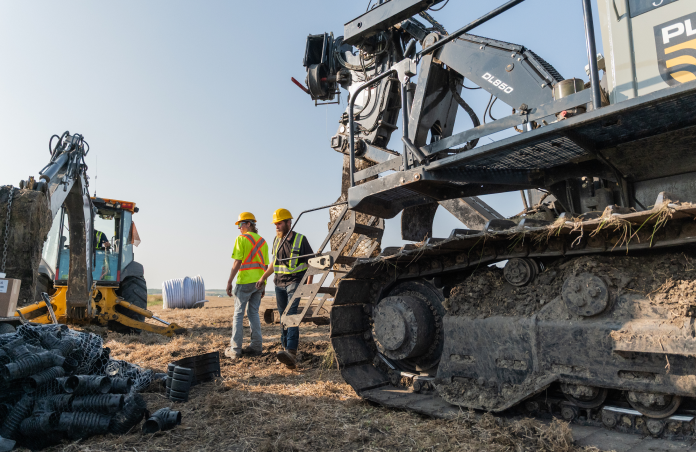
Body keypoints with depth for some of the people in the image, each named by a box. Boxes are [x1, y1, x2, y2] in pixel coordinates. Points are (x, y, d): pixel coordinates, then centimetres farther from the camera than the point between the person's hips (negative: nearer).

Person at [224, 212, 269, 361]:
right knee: (253, 313, 12)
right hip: (259, 282, 6)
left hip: (245, 281, -6)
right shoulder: (262, 241, 15)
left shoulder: (241, 239, -4)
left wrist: (229, 282, -9)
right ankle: (256, 346, 11)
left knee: (239, 314, 0)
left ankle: (235, 350, -1)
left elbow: (237, 262, -12)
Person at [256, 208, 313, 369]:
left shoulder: (300, 240, -3)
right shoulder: (276, 240, 13)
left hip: (295, 282, -6)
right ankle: (286, 347, 14)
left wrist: (309, 282, -11)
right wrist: (263, 278, 21)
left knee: (291, 314, -20)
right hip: (279, 283, 6)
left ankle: (291, 352, -30)